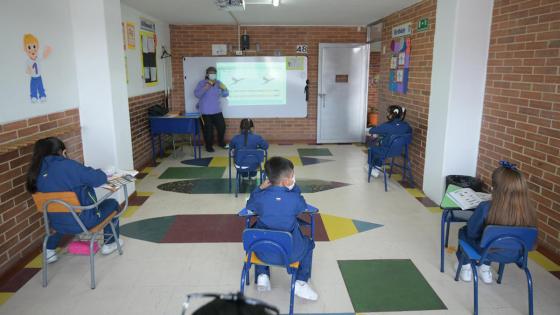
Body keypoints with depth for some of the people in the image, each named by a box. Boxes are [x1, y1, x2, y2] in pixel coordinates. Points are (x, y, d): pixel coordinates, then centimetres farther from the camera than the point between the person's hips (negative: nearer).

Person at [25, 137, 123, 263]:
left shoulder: (37, 172, -5)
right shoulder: (67, 165, -24)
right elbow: (100, 178, -21)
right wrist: (99, 173, 1)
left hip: (57, 224, 7)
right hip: (83, 221, -6)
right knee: (112, 203, 21)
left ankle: (49, 250, 38)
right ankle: (109, 244, 33)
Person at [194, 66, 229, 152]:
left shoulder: (218, 83, 7)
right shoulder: (202, 83, -6)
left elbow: (225, 95, 9)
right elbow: (197, 94, -17)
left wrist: (224, 89, -13)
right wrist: (205, 88, -30)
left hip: (217, 111, 4)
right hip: (206, 112, -4)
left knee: (222, 127, 8)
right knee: (208, 130, -1)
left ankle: (221, 142, 32)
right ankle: (209, 146, 16)